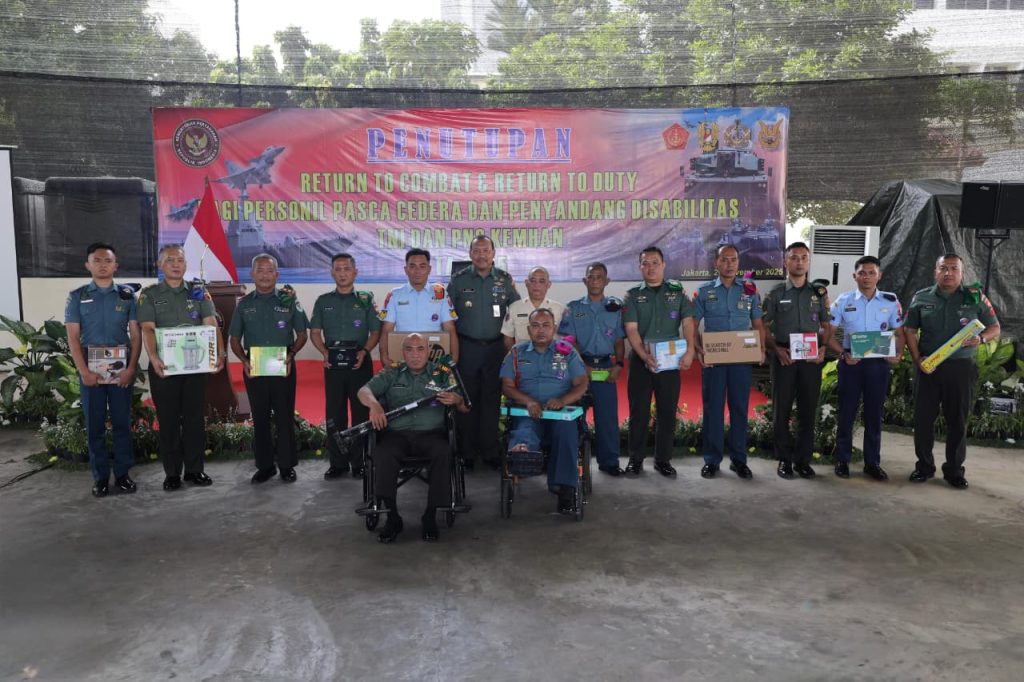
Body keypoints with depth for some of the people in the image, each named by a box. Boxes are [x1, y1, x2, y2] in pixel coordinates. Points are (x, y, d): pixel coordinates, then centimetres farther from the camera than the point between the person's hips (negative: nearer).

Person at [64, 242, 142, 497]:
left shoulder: (127, 295, 5)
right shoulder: (77, 296, 5)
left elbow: (136, 335, 3)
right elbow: (73, 337, 1)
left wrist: (131, 368, -8)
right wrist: (84, 371, -10)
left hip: (121, 368, 0)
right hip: (90, 368, 0)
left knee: (122, 423, 4)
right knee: (94, 425, 4)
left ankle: (122, 473, 14)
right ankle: (100, 477, 13)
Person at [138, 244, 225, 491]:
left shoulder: (199, 292, 7)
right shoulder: (149, 295, 2)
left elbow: (211, 324, -4)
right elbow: (147, 329, -10)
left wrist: (220, 352, -20)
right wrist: (153, 357, -28)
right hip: (163, 365, -1)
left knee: (194, 417, 6)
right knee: (168, 419, 5)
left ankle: (194, 469, 16)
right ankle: (172, 473, 14)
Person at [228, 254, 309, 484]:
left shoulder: (288, 300, 5)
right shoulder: (244, 304, 10)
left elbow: (301, 335, 7)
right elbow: (235, 339, 12)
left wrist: (290, 355, -10)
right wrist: (244, 360, -5)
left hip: (283, 367, -2)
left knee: (285, 416, 0)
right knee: (259, 418, 7)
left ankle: (287, 465, 11)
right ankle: (264, 465, 17)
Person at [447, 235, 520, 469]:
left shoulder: (505, 279, 5)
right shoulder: (458, 280, 2)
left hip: (495, 347, 1)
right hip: (467, 347, -1)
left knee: (492, 400, 6)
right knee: (467, 400, 3)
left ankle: (490, 451, 16)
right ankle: (467, 452, 13)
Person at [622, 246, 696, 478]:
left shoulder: (677, 292, 7)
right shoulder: (632, 295, 4)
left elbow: (688, 322, -3)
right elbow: (631, 330, -6)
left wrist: (690, 350, -20)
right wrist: (644, 356, -21)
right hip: (640, 360, -1)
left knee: (667, 412, 6)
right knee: (639, 412, 3)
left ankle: (663, 459, 17)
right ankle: (636, 459, 14)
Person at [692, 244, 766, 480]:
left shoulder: (750, 291, 8)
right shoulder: (704, 292, 4)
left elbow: (758, 324, 11)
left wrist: (761, 348, -5)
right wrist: (699, 349, -12)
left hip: (742, 359, 1)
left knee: (740, 408, 6)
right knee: (713, 408, 3)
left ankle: (738, 459, 17)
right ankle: (712, 460, 12)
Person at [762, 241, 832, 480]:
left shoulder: (819, 293, 9)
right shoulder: (775, 293, 2)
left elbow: (826, 325, 12)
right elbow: (764, 327, 2)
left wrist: (823, 347, -5)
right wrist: (776, 349, -12)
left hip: (811, 358, 2)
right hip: (783, 357, -2)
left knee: (808, 411, 5)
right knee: (781, 410, 2)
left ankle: (803, 459, 16)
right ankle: (784, 459, 13)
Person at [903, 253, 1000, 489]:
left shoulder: (975, 297, 3)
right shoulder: (921, 298, 4)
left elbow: (995, 328, 7)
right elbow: (909, 330, 6)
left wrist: (981, 339, -15)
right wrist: (917, 358, -8)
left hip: (961, 368, -1)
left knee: (957, 420, 6)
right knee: (923, 417, 5)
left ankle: (954, 470, 18)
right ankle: (924, 465, 19)